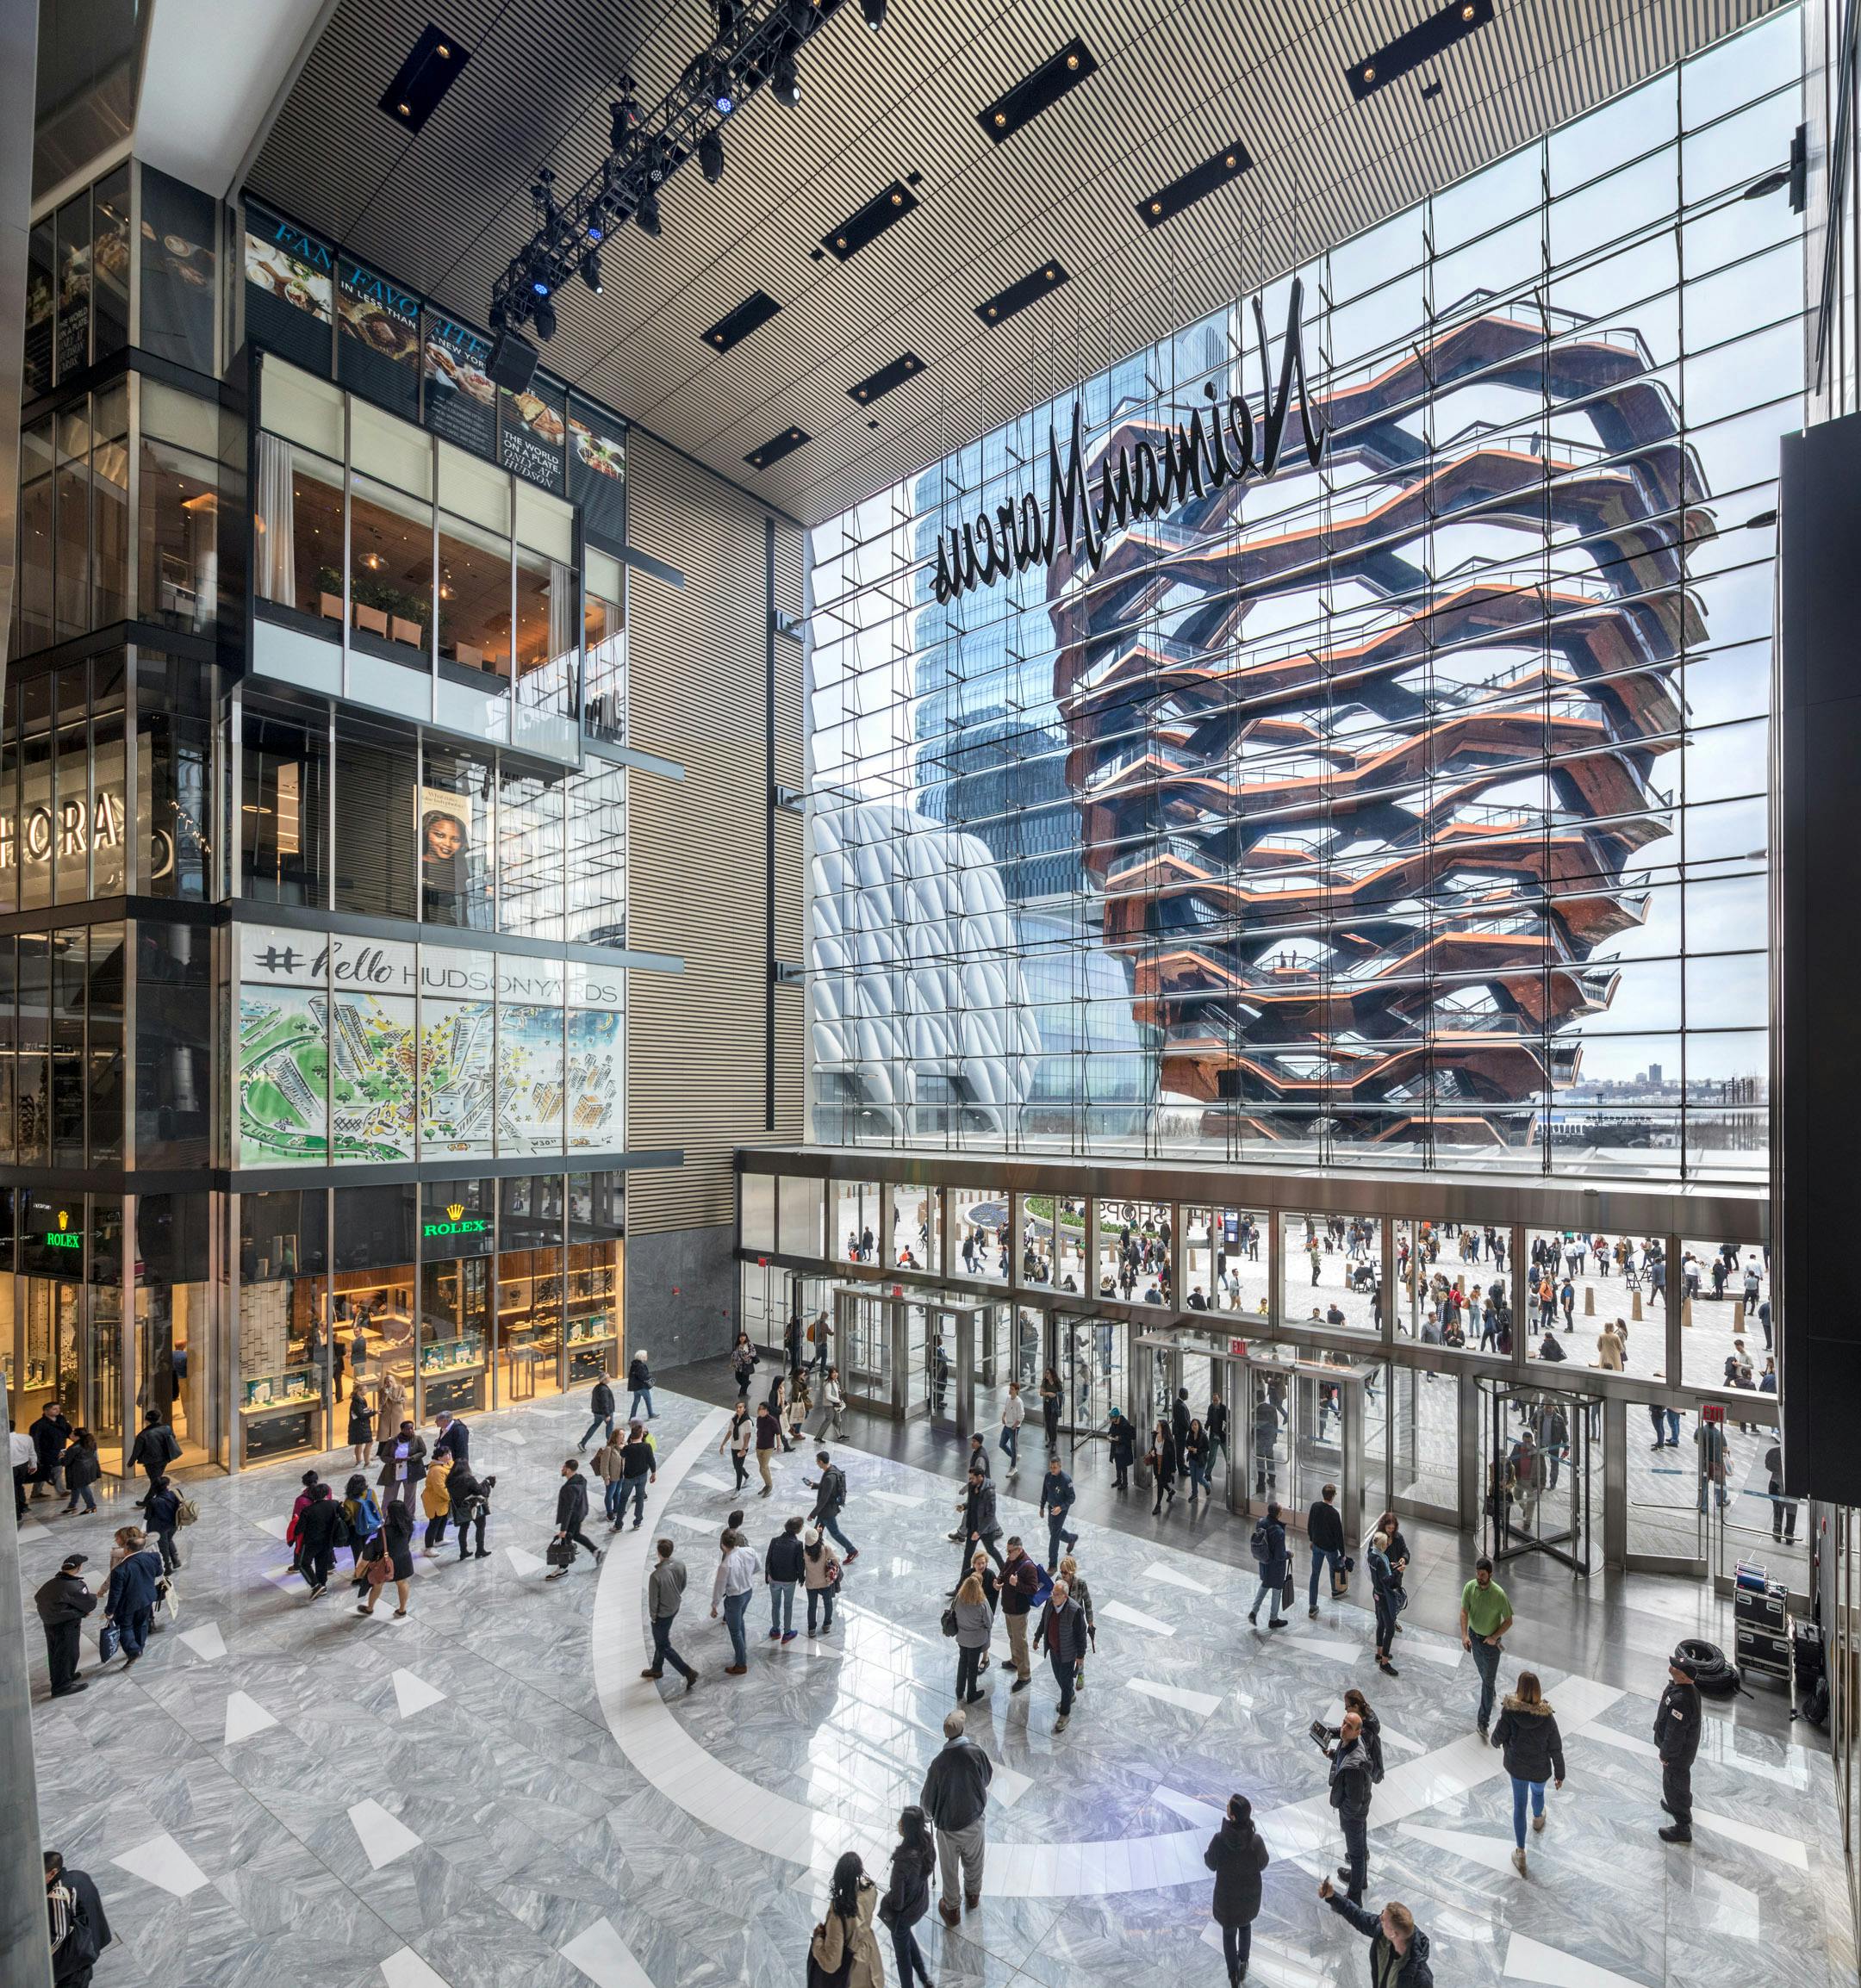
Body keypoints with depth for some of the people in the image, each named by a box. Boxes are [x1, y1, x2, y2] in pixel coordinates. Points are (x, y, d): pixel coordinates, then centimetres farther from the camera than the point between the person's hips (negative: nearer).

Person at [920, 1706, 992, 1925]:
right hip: (975, 1819, 2)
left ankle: (951, 1909, 42)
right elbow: (987, 1778, -4)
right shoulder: (976, 1753, -26)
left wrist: (929, 1813, 8)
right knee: (974, 1861, 29)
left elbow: (928, 1799, -14)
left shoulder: (939, 1763, -30)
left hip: (948, 1825, -2)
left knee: (949, 1868, 23)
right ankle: (973, 1895, 53)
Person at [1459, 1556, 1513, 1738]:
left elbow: (1508, 1621, -13)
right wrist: (1464, 1635, -22)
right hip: (1474, 1636, 4)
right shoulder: (1470, 1587, -17)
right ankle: (1491, 1695, 54)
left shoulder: (1499, 1594, -27)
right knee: (1482, 1671, 26)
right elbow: (1464, 1612, -11)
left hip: (1490, 1641, -4)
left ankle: (1483, 1721, 12)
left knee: (1488, 1680, 3)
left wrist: (1494, 1637, -20)